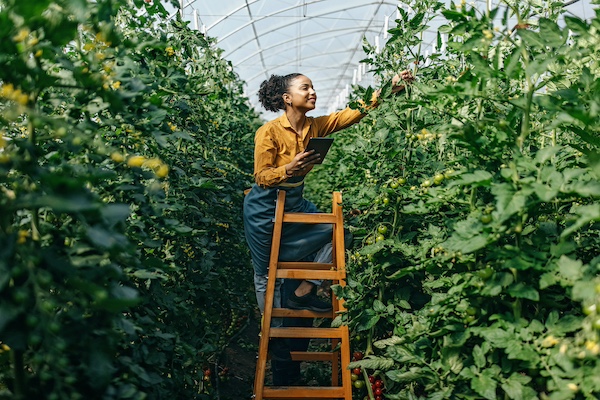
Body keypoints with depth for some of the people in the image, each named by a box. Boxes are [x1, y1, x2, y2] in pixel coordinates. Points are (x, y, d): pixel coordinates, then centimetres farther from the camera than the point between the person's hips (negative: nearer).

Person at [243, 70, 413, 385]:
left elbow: (354, 112, -8)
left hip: (295, 204, 7)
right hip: (265, 210, -6)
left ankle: (302, 293, 4)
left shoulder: (315, 126, -3)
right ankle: (275, 339, 17)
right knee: (267, 274, 2)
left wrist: (388, 88, -17)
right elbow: (261, 178, -17)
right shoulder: (269, 132, -18)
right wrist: (289, 169, -35)